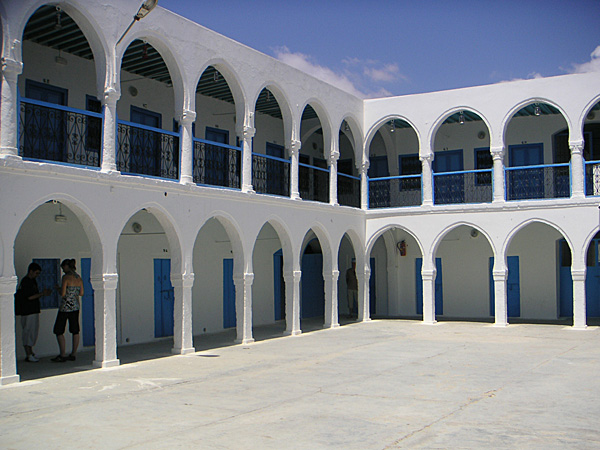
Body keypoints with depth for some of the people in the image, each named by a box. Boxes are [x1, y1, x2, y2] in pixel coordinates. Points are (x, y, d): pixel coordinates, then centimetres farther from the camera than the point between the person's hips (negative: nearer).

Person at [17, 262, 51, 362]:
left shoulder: (32, 281, 17)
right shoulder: (25, 281, -13)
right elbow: (29, 297, -19)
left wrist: (43, 293, 5)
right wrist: (42, 294, -15)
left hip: (33, 310, 10)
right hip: (28, 311, -10)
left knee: (33, 331, 13)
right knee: (29, 331, -6)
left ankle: (30, 352, 21)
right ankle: (29, 355, -1)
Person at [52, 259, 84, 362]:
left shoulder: (66, 277, -14)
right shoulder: (78, 277, 6)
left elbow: (63, 294, -16)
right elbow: (81, 293, 12)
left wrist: (59, 289, 3)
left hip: (66, 306, -7)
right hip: (76, 306, 7)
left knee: (59, 331, 4)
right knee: (75, 331, 10)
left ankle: (63, 355, 3)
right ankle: (73, 354, 13)